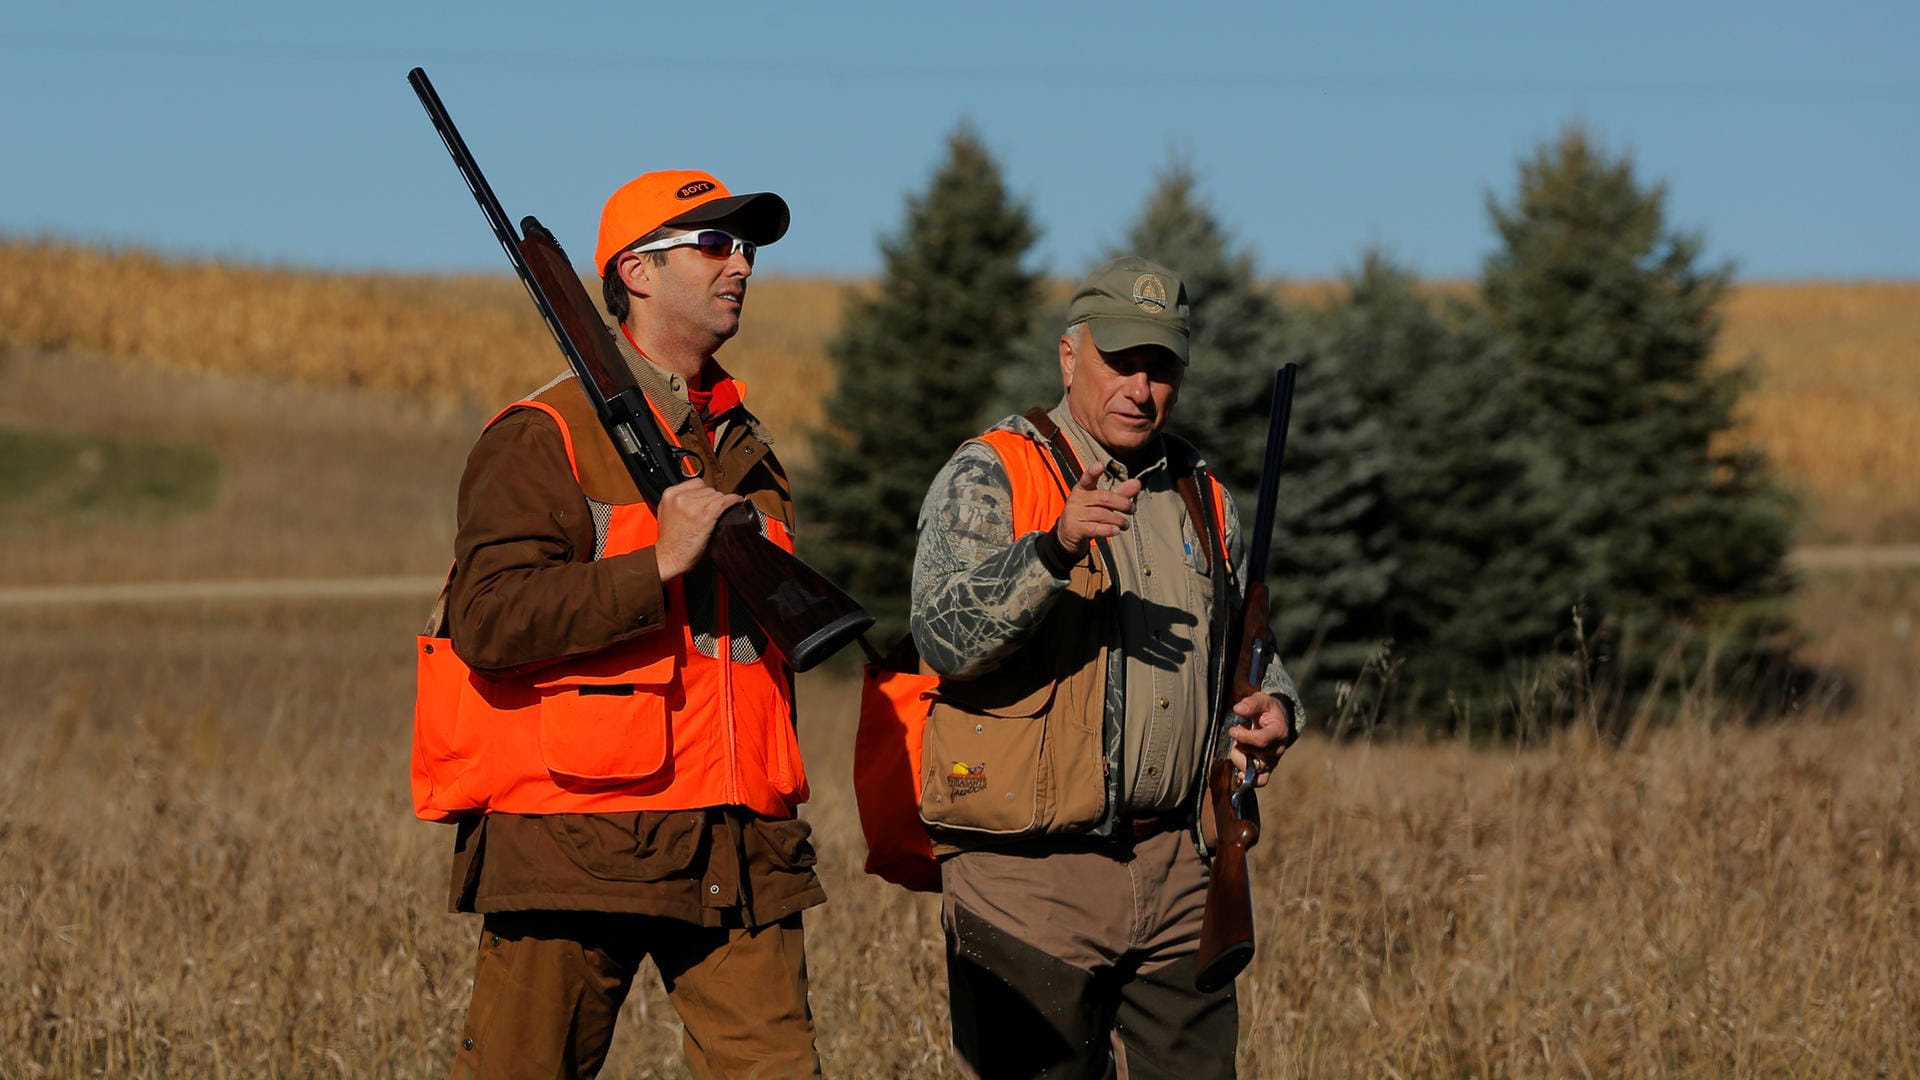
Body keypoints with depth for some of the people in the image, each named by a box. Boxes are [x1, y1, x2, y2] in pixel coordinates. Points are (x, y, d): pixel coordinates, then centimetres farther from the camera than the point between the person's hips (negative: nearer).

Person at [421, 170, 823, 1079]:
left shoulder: (746, 449, 20)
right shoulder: (544, 439, -4)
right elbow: (488, 620, -17)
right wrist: (660, 564, -20)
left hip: (738, 851, 6)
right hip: (572, 835, -6)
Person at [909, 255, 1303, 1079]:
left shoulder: (1200, 497, 16)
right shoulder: (988, 477, -4)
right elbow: (944, 634, -19)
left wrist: (1271, 703, 7)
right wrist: (1055, 550, -34)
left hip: (1174, 871, 6)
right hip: (1028, 871, -6)